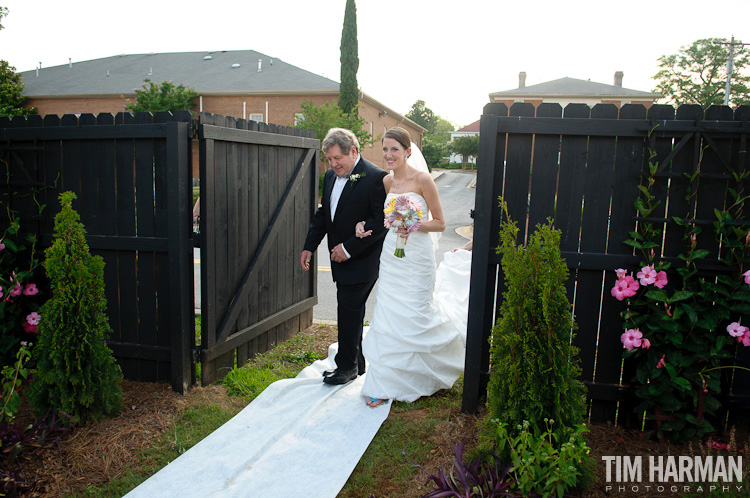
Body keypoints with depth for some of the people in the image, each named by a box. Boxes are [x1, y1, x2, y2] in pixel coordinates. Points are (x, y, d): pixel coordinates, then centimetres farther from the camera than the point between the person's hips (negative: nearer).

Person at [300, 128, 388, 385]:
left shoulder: (376, 177, -15)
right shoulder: (331, 176, 10)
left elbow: (381, 221, -19)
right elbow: (322, 214, 18)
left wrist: (349, 247, -20)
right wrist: (309, 246, 12)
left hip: (362, 259, -8)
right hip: (341, 258, 8)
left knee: (348, 309, -5)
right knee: (351, 311, 14)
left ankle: (347, 366, 12)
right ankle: (357, 363, 27)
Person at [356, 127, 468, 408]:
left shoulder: (423, 179, -11)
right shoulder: (387, 181, 6)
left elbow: (440, 223, -7)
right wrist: (363, 224, 1)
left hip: (416, 257, -5)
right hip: (390, 255, 5)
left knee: (416, 315, 2)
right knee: (387, 314, 4)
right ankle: (385, 384, 15)